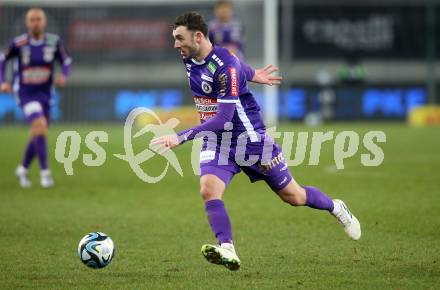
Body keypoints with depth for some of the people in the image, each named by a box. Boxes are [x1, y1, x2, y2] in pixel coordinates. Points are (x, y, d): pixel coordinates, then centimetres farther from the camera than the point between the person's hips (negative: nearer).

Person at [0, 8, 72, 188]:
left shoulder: (54, 42, -7)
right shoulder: (18, 43, -12)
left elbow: (66, 61, 4)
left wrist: (64, 76, -16)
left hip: (44, 93, 4)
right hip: (25, 93, -4)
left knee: (37, 136, 12)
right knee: (40, 126, -24)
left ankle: (23, 169, 35)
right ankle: (44, 172, -17)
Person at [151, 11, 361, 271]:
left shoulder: (225, 66, -28)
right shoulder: (189, 60, -2)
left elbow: (223, 118, -33)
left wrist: (182, 137, -38)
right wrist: (251, 75, 35)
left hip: (250, 138, -6)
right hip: (216, 141, 6)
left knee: (294, 197, 8)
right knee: (208, 190, -23)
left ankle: (336, 208, 36)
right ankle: (228, 251, -30)